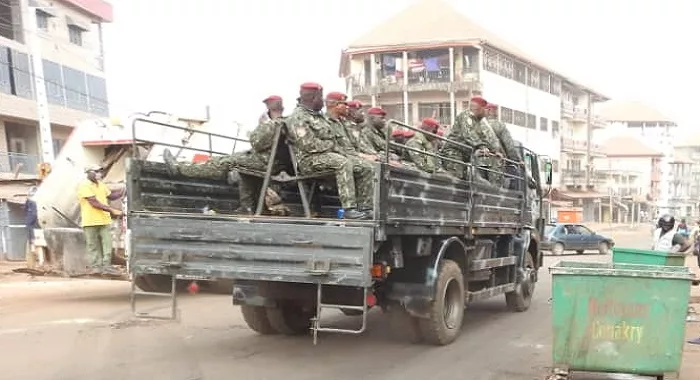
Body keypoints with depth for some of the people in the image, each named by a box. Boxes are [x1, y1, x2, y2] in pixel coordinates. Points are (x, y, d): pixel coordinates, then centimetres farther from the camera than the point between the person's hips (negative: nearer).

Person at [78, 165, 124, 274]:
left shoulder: (101, 184, 14)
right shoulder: (84, 185, -10)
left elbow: (111, 196, 25)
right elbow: (94, 203, -17)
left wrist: (124, 191, 12)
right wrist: (112, 210, -20)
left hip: (105, 220, 6)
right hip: (90, 222, -6)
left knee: (107, 245, 1)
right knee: (94, 247, 2)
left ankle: (107, 268, 4)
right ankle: (96, 268, 9)